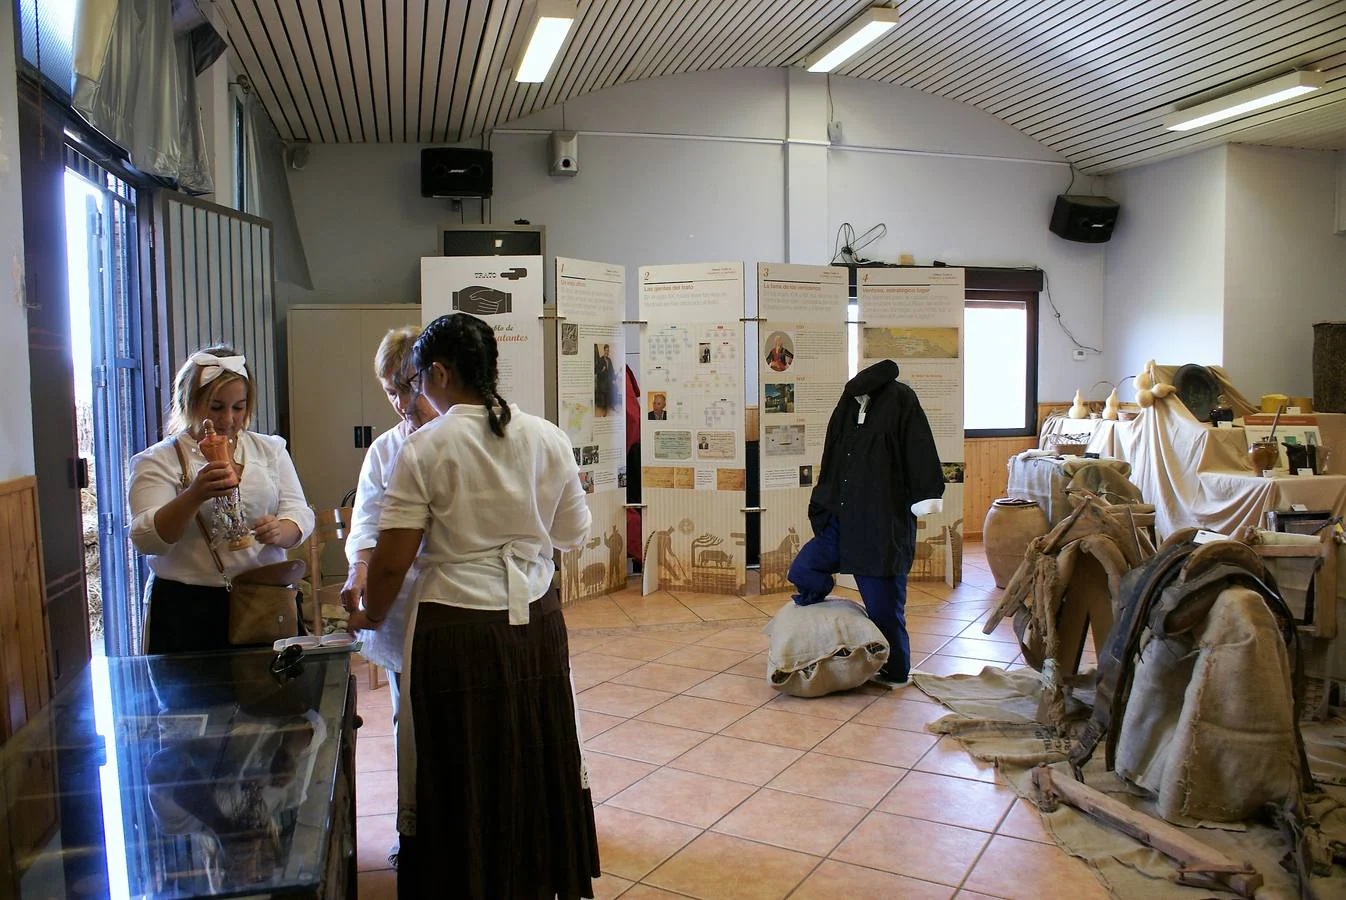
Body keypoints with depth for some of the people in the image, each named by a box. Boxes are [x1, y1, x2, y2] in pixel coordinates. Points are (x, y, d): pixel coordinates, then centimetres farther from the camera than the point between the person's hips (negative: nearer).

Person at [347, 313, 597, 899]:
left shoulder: (425, 448, -12)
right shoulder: (547, 438, -2)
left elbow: (391, 561, -11)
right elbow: (574, 535, 7)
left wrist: (371, 617, 8)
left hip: (457, 631, -4)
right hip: (537, 625, 5)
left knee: (459, 778, 12)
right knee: (536, 764, 20)